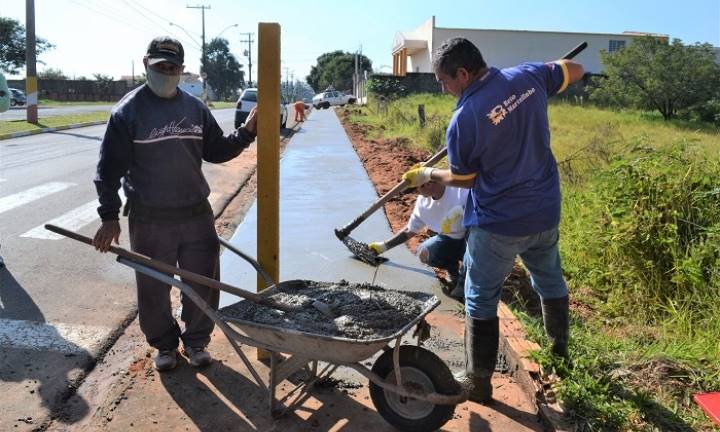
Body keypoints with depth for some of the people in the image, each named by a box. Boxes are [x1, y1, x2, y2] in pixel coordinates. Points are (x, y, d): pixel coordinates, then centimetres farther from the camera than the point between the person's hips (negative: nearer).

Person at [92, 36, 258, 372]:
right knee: (154, 288, 9)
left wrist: (246, 132, -1)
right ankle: (164, 344, 32)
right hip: (149, 220, -3)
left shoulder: (195, 108, 6)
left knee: (204, 282, 10)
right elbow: (110, 167, -6)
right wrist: (109, 216, -10)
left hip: (197, 214, 3)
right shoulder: (128, 111, -6)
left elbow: (215, 152, 14)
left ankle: (196, 341, 31)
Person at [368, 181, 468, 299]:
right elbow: (409, 231, 6)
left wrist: (459, 209, -43)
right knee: (424, 253, -22)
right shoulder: (422, 202, -7)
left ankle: (464, 281, -10)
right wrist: (384, 246, 7)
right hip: (449, 240, 4)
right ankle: (453, 269, 11)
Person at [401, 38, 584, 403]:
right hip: (546, 212, 6)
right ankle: (560, 351, 48)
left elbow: (464, 179, -6)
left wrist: (428, 175, 11)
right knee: (550, 282, 28)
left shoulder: (463, 120, -21)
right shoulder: (528, 76, -7)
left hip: (497, 223, -6)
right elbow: (575, 71, 13)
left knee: (481, 301, 10)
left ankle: (478, 382, 21)